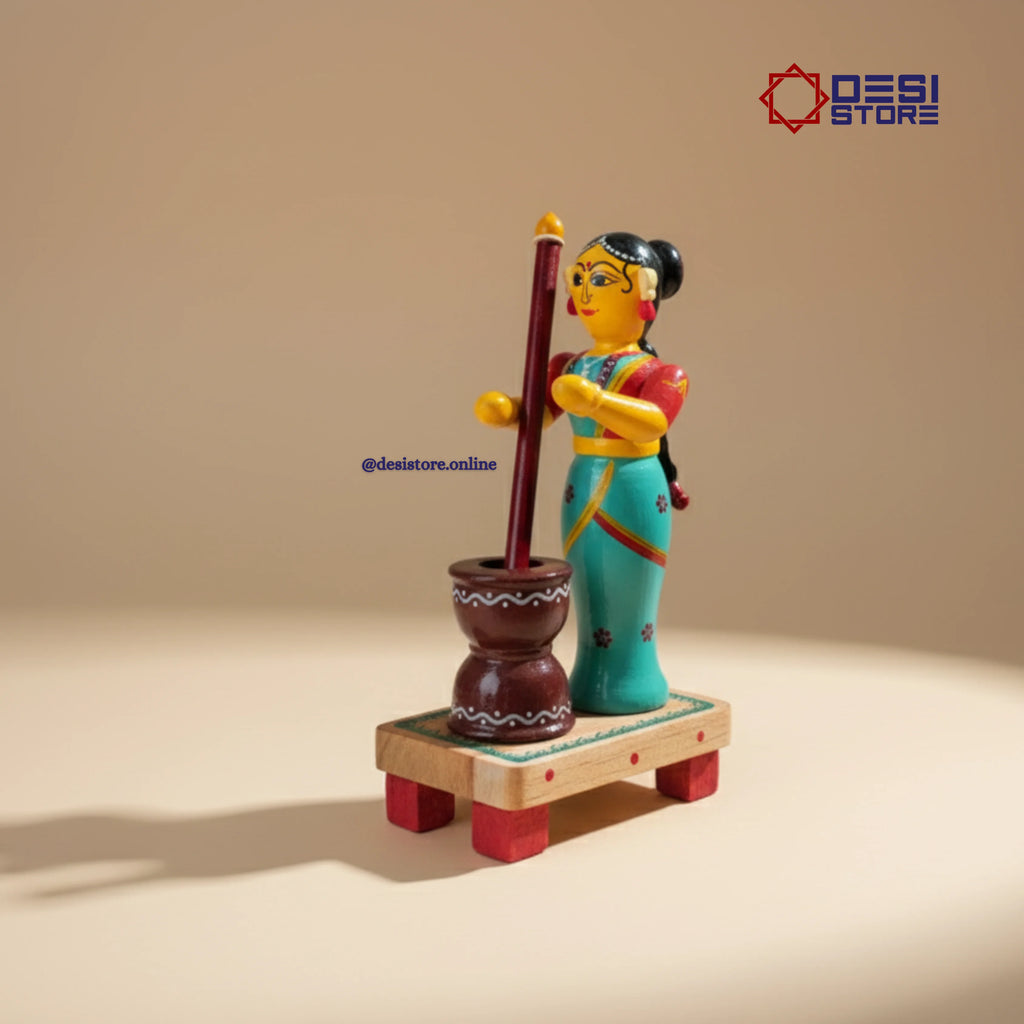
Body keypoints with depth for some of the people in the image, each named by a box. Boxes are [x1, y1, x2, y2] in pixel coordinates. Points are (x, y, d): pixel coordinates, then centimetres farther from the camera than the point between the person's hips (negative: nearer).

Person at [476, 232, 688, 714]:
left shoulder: (656, 373, -12)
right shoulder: (570, 367, 5)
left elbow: (653, 423, -29)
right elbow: (537, 411, 0)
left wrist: (595, 400, -42)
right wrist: (501, 408, -22)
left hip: (634, 488, -5)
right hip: (583, 486, 6)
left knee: (631, 596, 4)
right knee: (589, 595, 13)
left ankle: (633, 679, 17)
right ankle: (590, 678, 24)